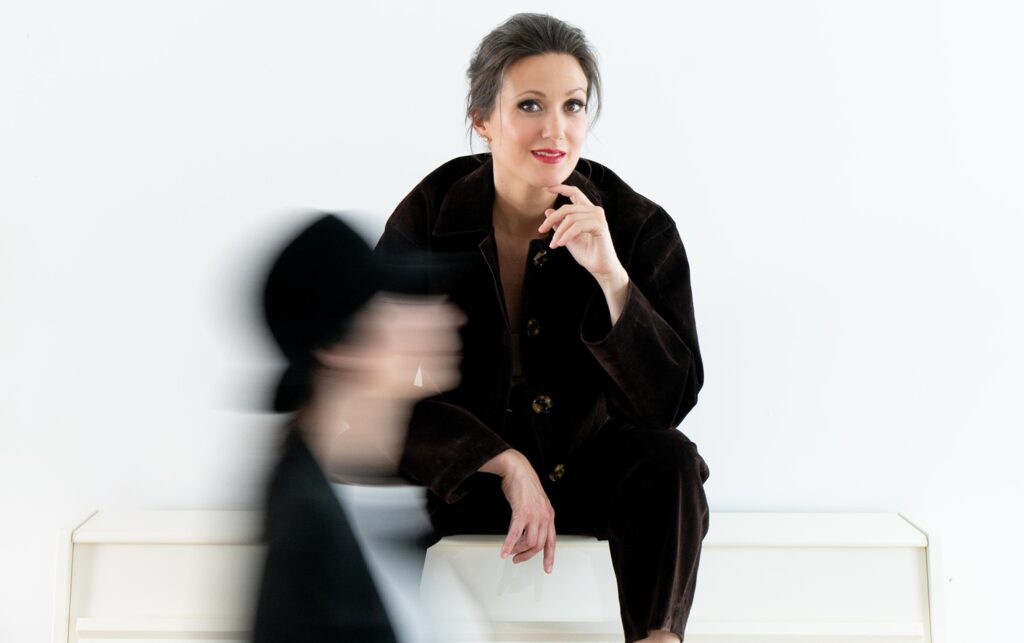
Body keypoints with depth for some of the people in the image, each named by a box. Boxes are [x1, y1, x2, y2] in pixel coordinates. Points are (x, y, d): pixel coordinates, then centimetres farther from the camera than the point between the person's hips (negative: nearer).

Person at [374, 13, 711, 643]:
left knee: (669, 459, -31)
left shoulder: (639, 228, -14)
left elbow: (669, 403, -19)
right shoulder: (427, 219, -14)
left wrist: (611, 276, -34)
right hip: (465, 474, 0)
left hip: (589, 466, 0)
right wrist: (507, 466, -26)